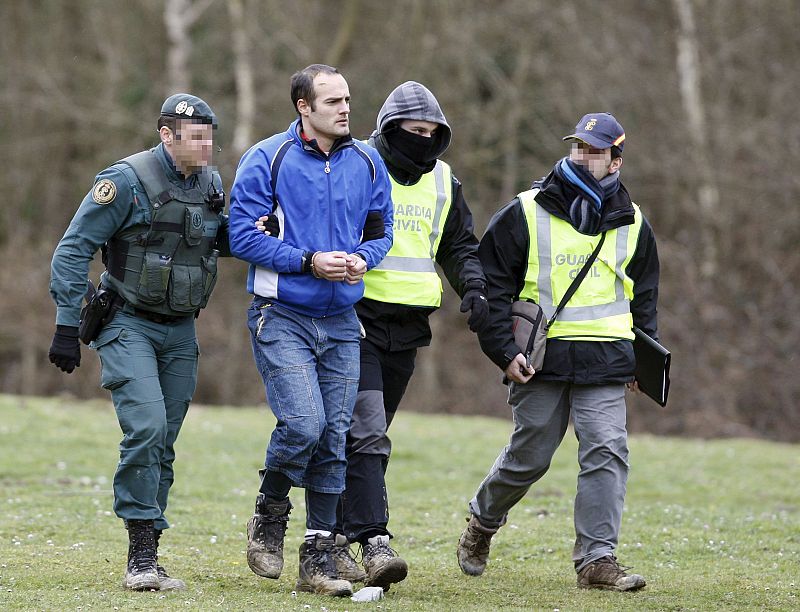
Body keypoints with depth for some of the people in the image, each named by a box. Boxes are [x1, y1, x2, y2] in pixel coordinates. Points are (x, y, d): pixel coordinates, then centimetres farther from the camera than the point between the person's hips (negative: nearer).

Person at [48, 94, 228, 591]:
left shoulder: (211, 184, 6)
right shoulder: (127, 181, -13)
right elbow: (73, 251, -10)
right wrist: (67, 327, -12)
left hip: (180, 331, 6)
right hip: (129, 326, -6)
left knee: (163, 442, 5)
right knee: (146, 426, -21)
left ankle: (146, 558, 10)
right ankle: (142, 558, -17)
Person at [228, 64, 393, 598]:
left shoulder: (367, 164, 7)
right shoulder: (267, 160, -7)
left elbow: (382, 228, 16)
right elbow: (244, 234, -9)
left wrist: (363, 259, -6)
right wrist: (308, 262, -17)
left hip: (341, 322, 5)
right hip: (282, 318, -5)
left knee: (334, 438, 3)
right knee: (303, 423, -19)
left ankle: (320, 558, 10)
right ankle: (270, 515, 9)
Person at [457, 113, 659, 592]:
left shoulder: (631, 223, 10)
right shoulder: (525, 214, 0)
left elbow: (645, 295, 21)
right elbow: (492, 284, 1)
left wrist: (643, 358, 13)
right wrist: (505, 352, -8)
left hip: (606, 359, 2)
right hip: (541, 359, -2)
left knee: (607, 453, -10)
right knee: (529, 457, 4)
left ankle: (597, 559, -8)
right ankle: (483, 521, 31)